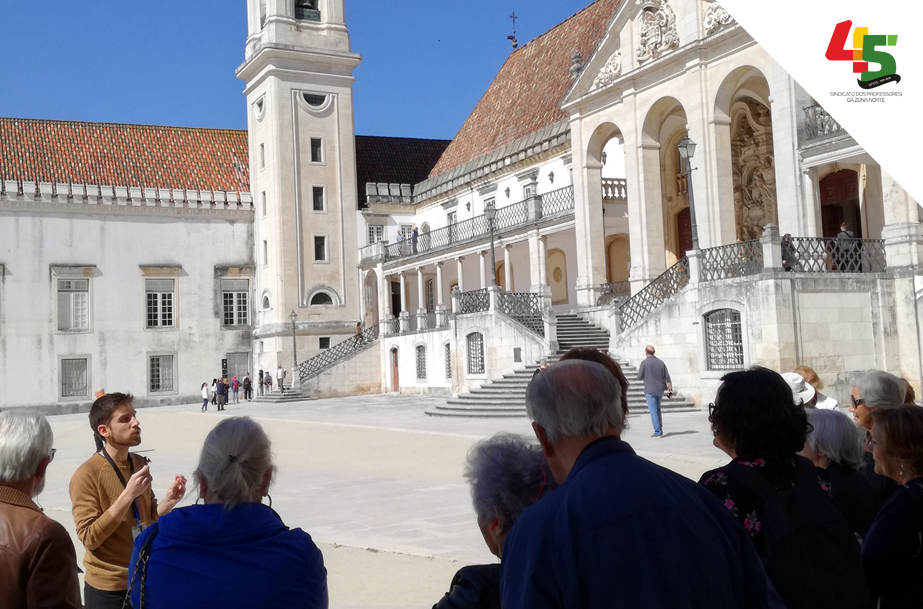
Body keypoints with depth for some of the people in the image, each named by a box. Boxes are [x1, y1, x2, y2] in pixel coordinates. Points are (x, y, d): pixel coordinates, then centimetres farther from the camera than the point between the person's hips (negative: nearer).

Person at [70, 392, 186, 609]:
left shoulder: (139, 463, 3)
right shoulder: (87, 475, -17)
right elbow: (89, 538, -20)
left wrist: (168, 501, -9)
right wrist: (128, 495, -27)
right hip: (109, 589, -6)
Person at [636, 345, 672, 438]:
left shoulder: (644, 363, -10)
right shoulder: (660, 362, 5)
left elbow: (639, 377, -6)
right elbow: (667, 378, 2)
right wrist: (670, 390, 4)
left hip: (650, 390, -5)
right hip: (660, 389, 5)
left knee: (653, 411, -2)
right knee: (657, 409, 23)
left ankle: (658, 432, -4)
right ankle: (660, 428, 19)